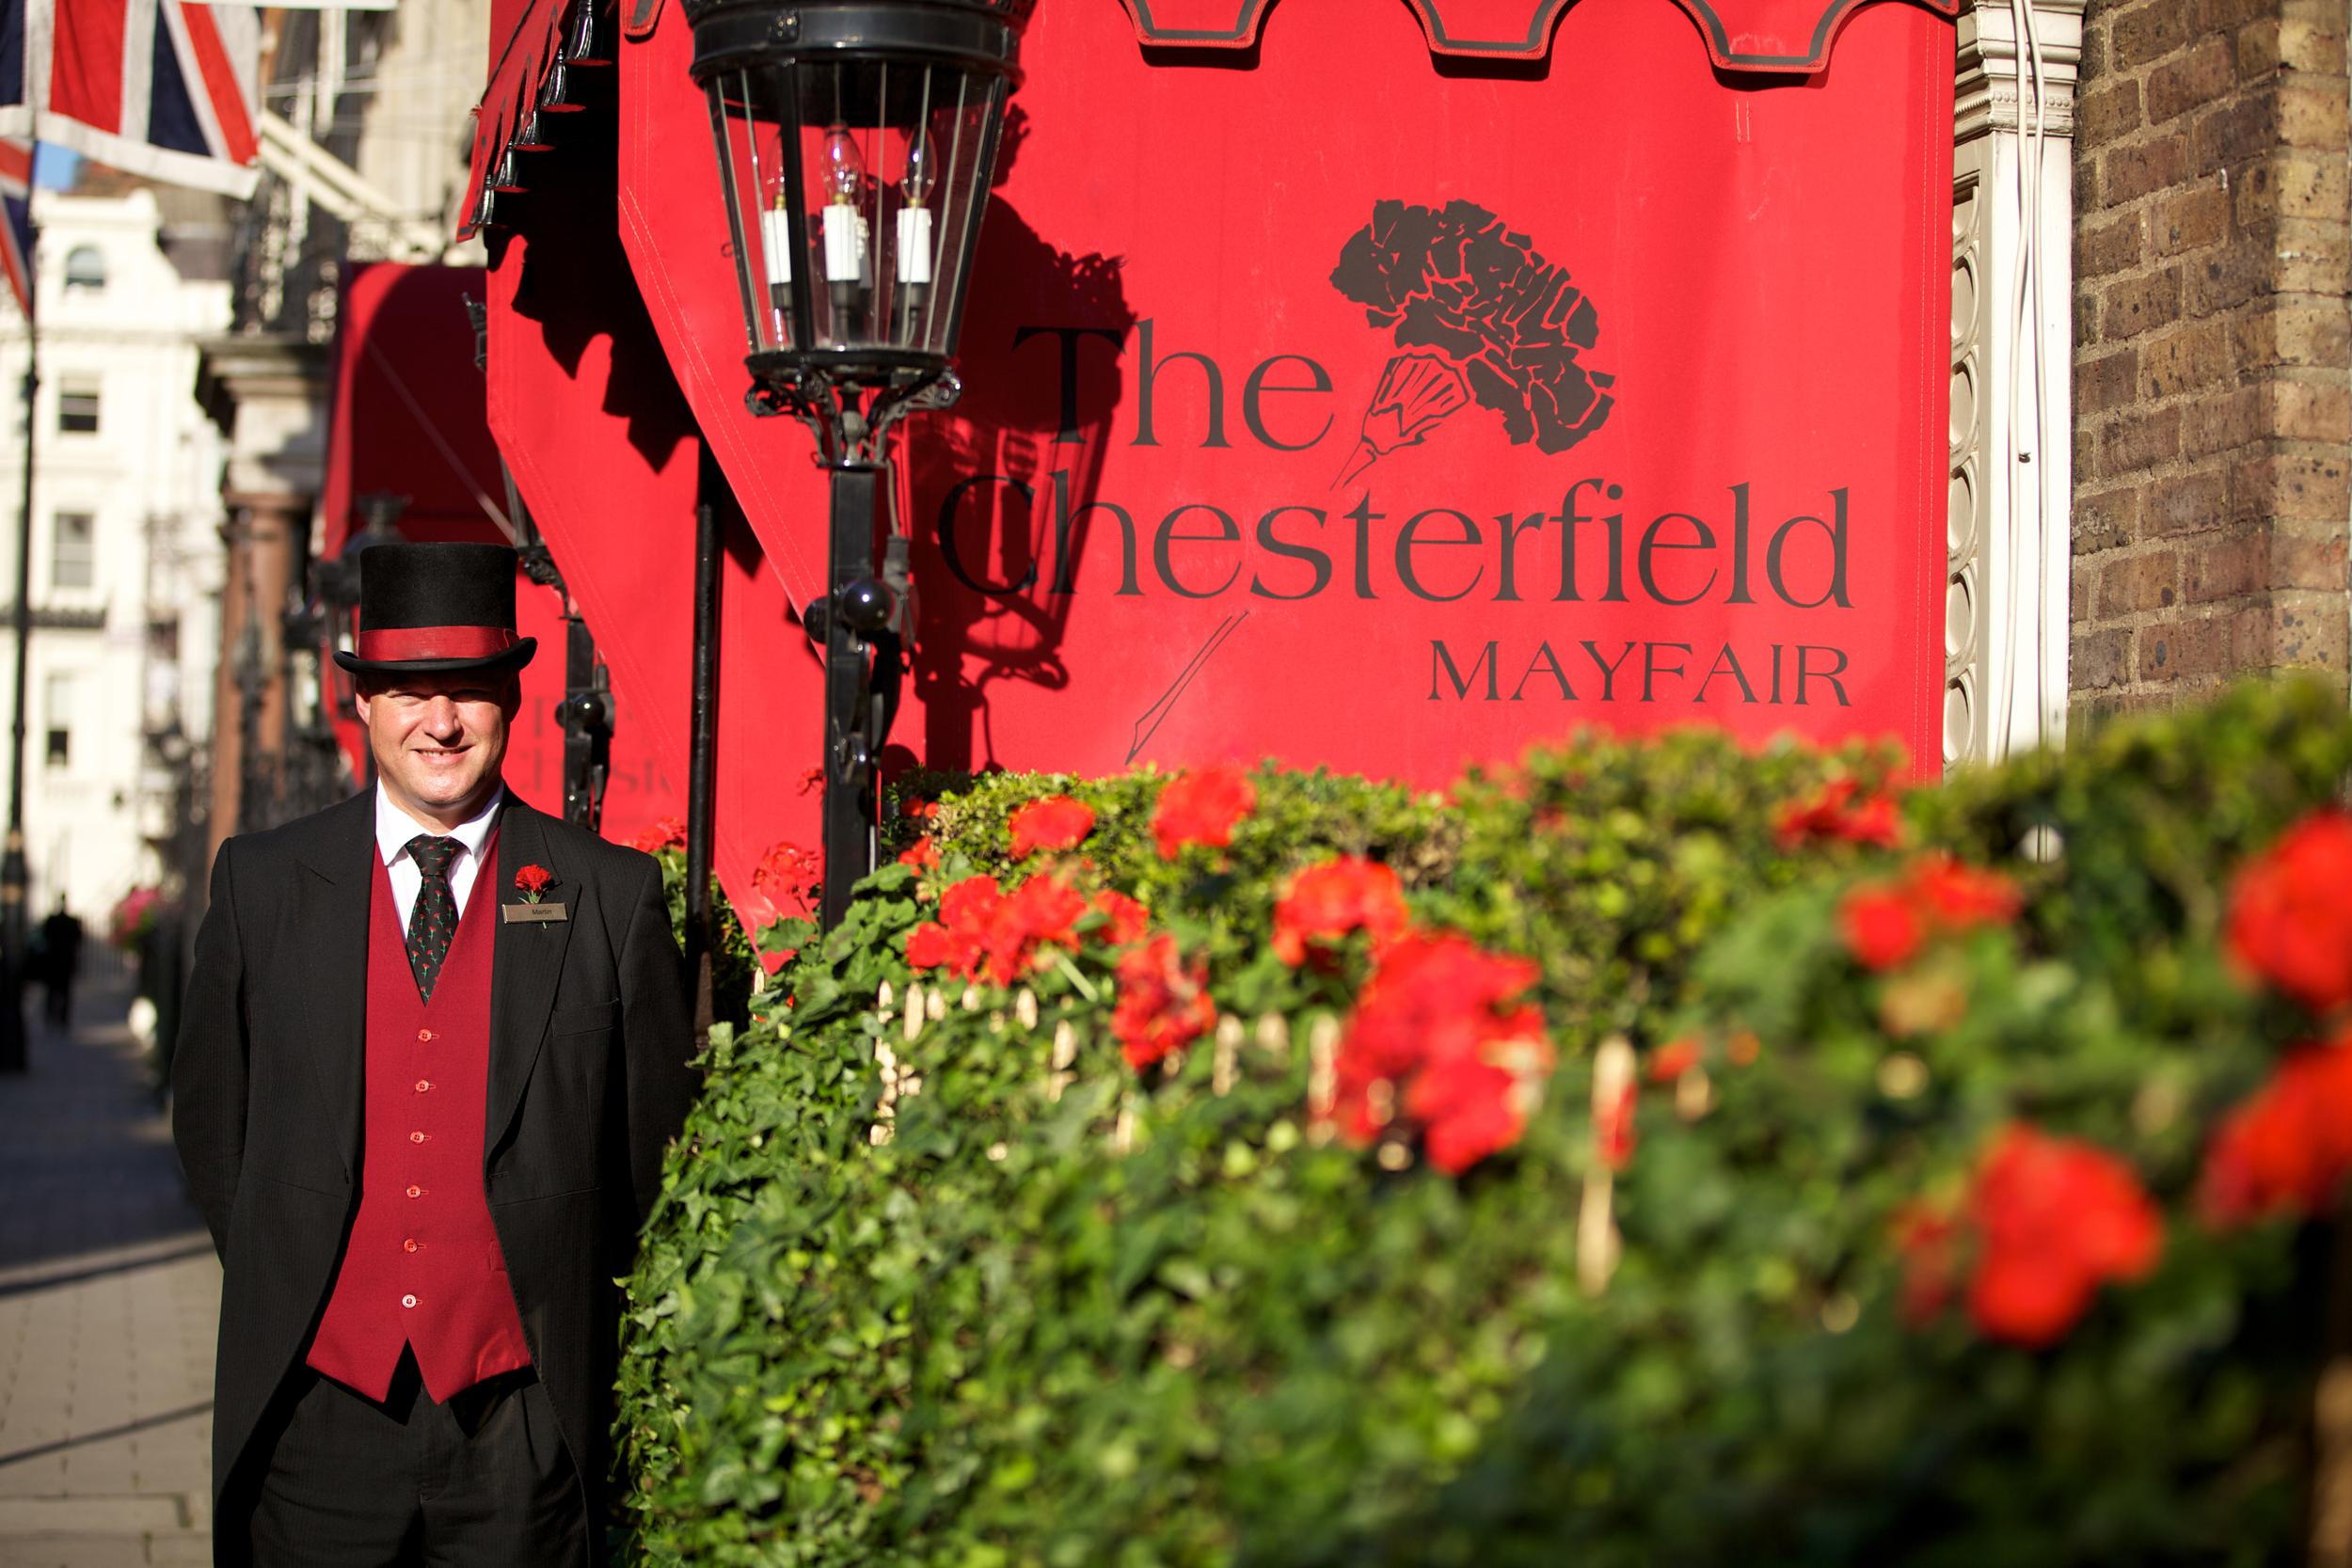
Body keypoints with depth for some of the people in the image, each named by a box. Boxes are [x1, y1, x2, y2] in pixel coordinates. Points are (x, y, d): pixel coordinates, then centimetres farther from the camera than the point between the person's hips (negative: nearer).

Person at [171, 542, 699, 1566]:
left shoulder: (612, 895, 1)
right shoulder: (260, 884, 5)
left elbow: (659, 1140, 8)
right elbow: (210, 1119, 14)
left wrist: (579, 1316, 7)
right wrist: (280, 1283, 9)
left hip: (519, 1417, -1)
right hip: (318, 1396, 1)